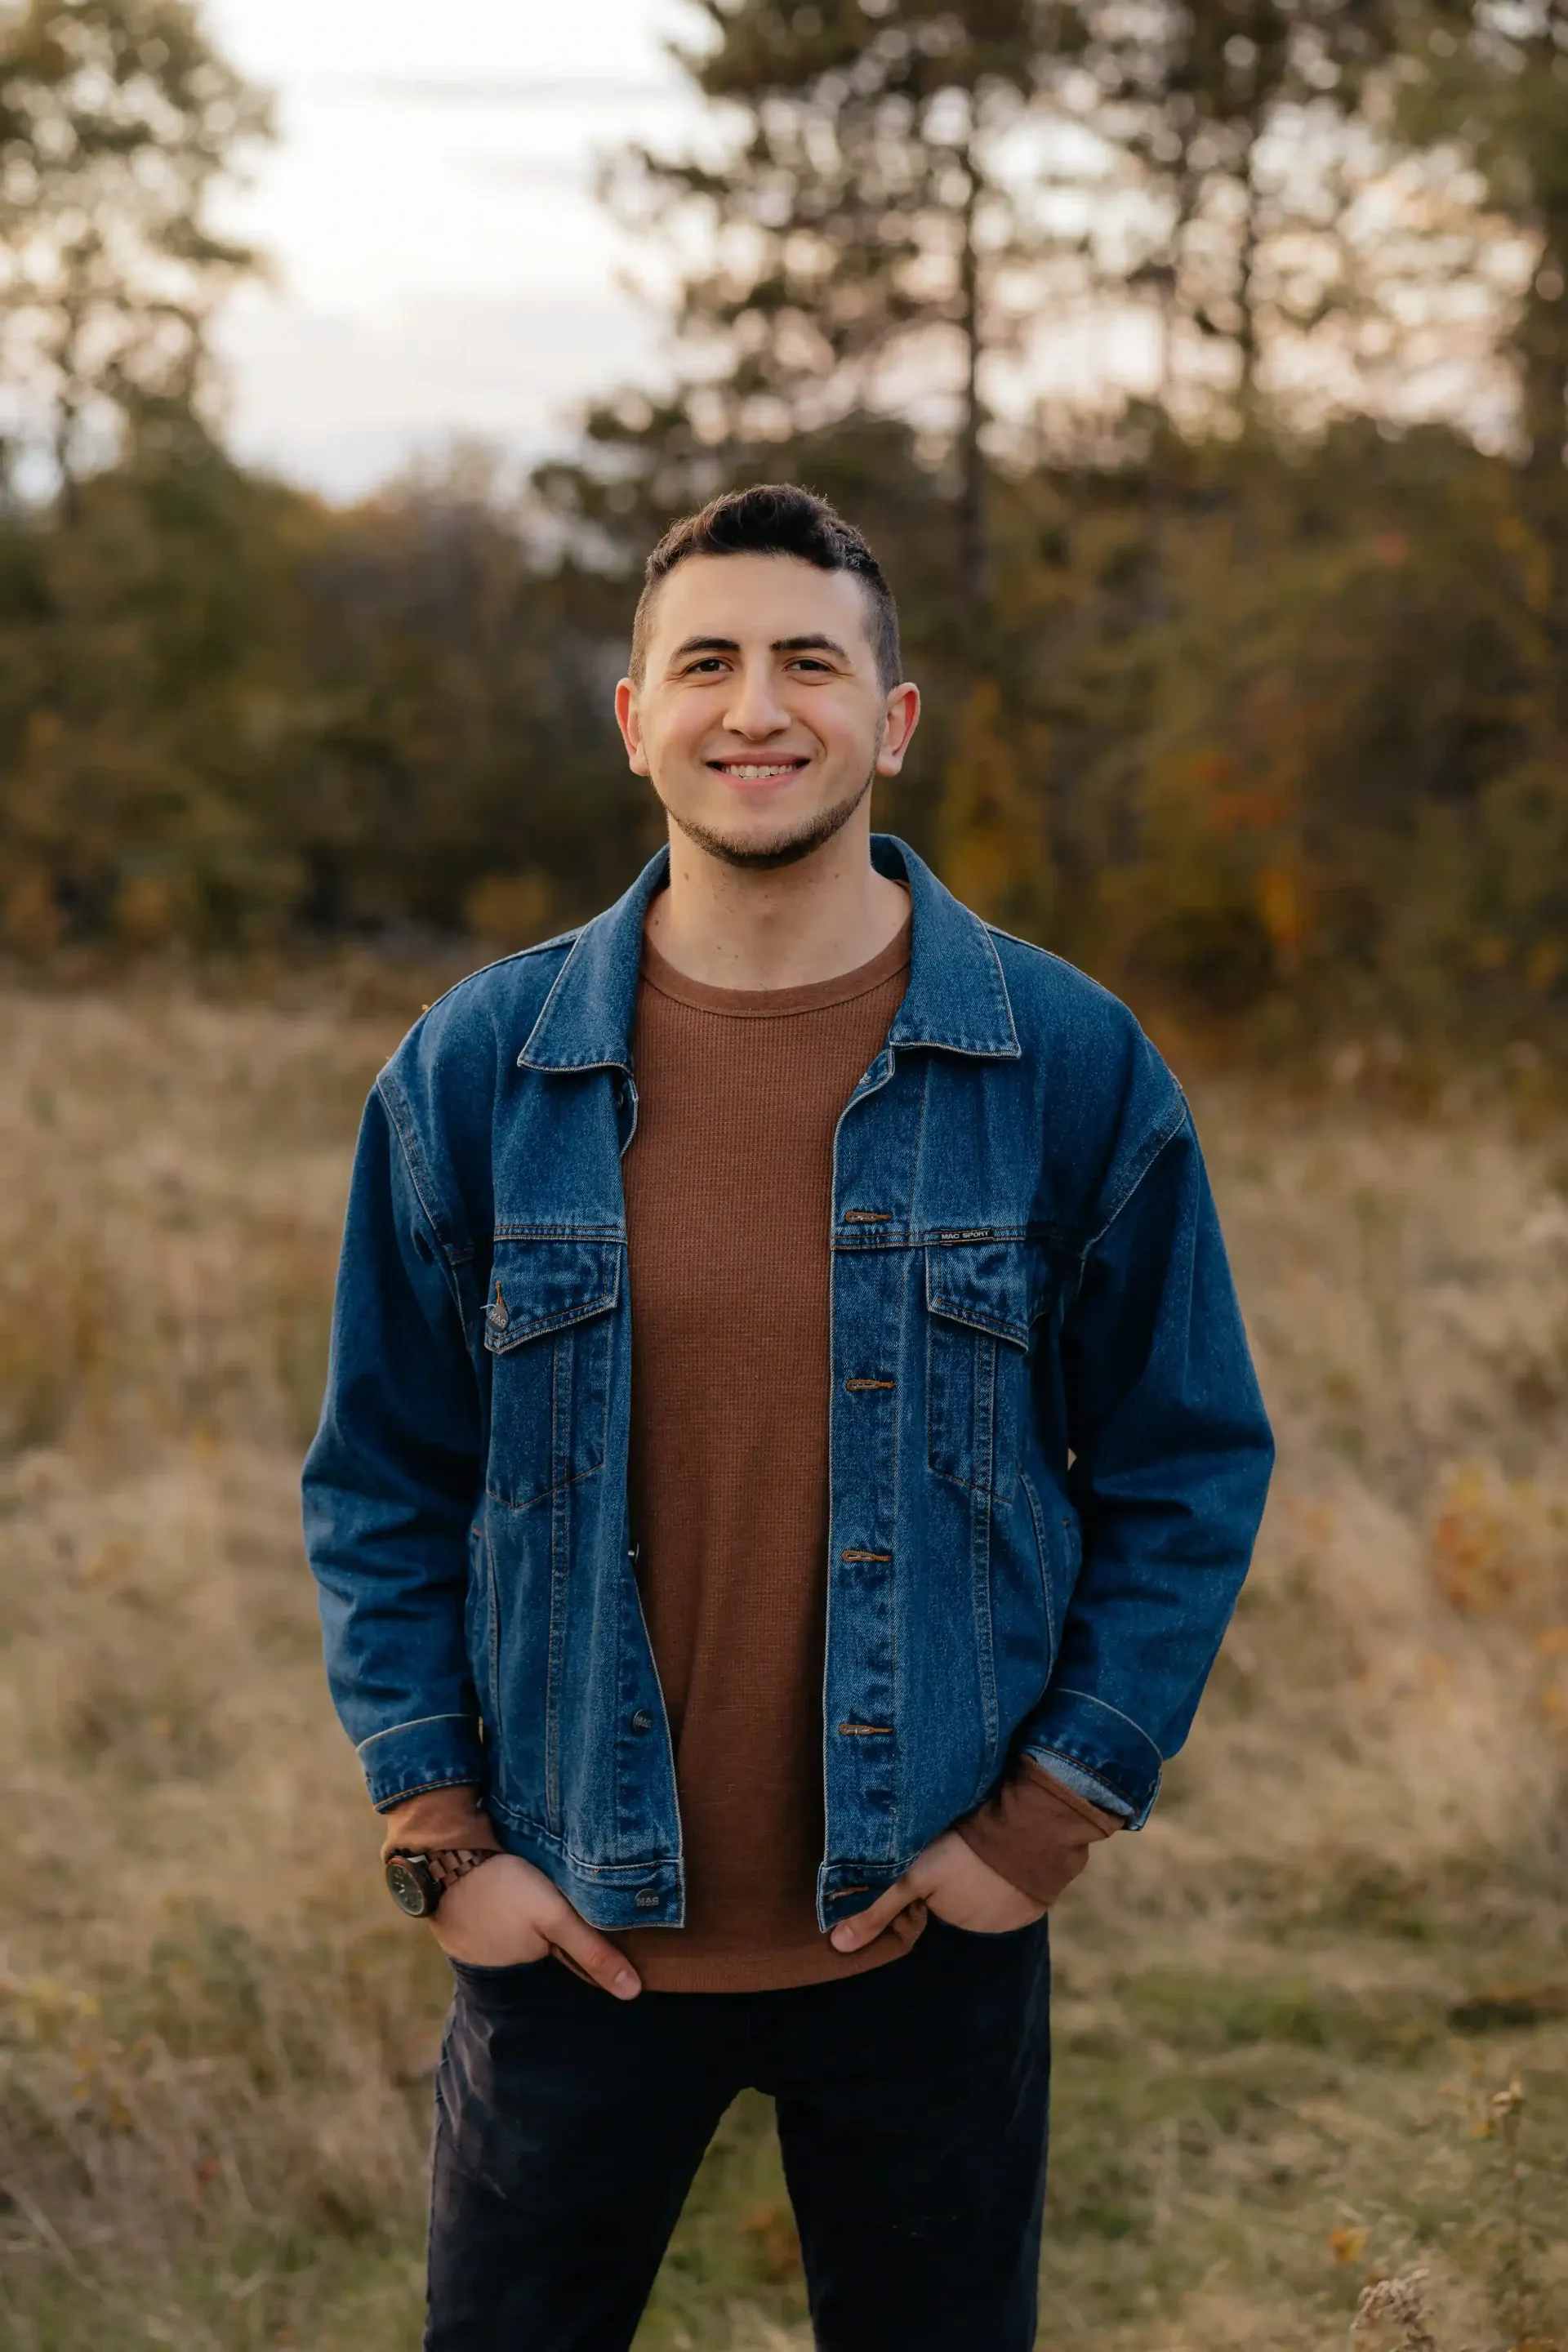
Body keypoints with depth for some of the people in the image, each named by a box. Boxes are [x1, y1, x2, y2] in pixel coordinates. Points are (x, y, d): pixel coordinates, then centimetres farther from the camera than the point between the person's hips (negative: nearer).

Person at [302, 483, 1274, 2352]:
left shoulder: (1074, 1072, -4)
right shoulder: (472, 1073, -2)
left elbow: (1189, 1471, 2)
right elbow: (379, 1486, 5)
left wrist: (1050, 1818, -4)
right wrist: (439, 1832, -2)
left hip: (931, 1932, 0)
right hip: (573, 1932, 1)